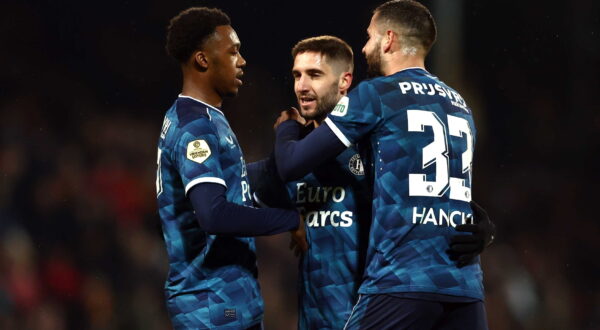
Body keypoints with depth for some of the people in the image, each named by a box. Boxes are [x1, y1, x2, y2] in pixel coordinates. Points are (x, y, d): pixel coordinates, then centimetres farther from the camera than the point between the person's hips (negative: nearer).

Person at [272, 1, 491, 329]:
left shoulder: (374, 95, 0)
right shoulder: (460, 106, 19)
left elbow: (292, 165, 2)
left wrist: (286, 127, 22)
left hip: (401, 280, -6)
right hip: (465, 284, 6)